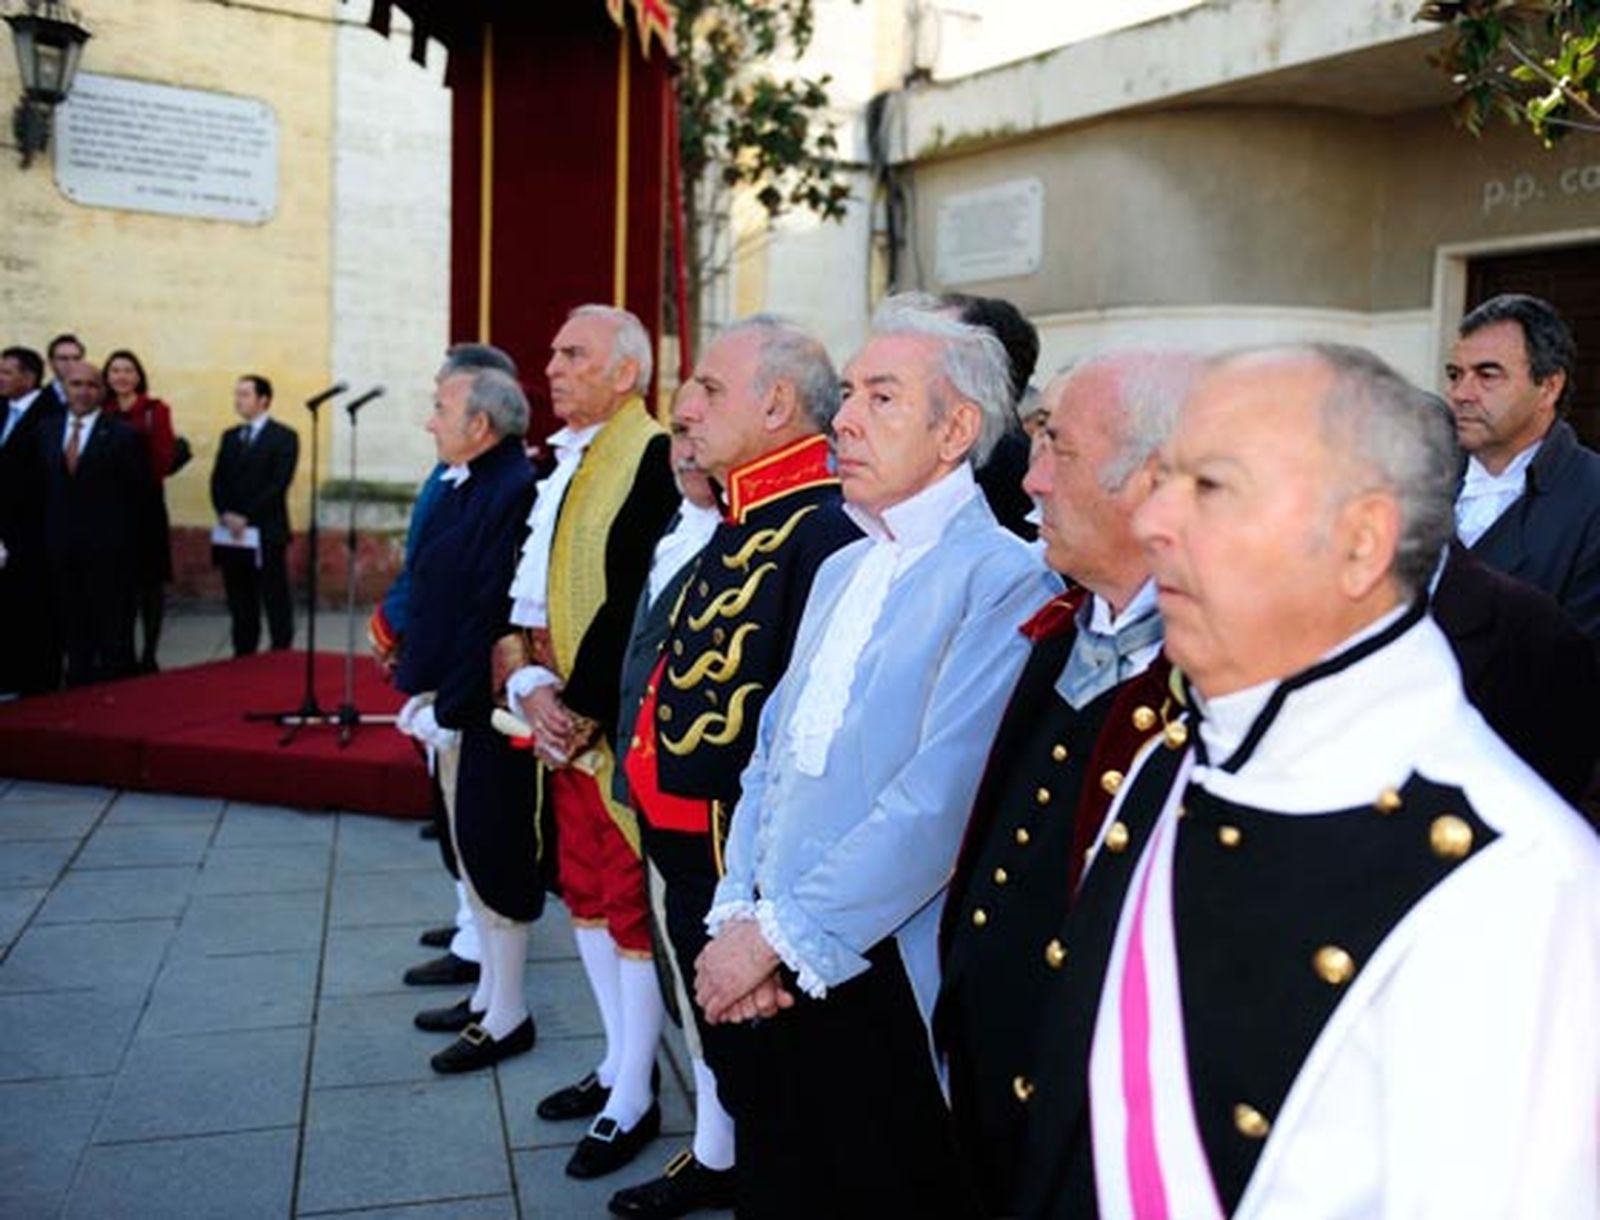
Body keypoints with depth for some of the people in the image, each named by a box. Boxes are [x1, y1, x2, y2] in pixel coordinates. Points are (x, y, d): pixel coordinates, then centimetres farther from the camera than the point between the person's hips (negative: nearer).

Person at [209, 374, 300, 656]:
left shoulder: (284, 437, -1)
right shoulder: (230, 437, 18)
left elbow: (278, 484, -10)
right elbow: (218, 481, 11)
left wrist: (246, 517, -14)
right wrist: (225, 514, -7)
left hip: (265, 534, -5)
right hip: (231, 534, 6)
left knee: (275, 600, -1)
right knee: (240, 604, 8)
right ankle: (243, 655, 13)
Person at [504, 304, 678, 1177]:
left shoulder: (652, 459, -14)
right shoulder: (556, 463, 13)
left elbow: (637, 607, -21)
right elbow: (529, 592, 11)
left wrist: (581, 707, -17)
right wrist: (531, 686, -4)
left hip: (621, 725, -8)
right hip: (560, 717, 9)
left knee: (631, 906, 3)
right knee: (585, 896, 18)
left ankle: (634, 1099, 19)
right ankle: (619, 1062, 35)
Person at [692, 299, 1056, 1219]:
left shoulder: (1003, 577, -14)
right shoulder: (841, 570, 13)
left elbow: (938, 801, -22)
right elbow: (771, 753, 11)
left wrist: (776, 933, -17)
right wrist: (739, 915, -2)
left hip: (881, 979, -7)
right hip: (768, 971, 7)